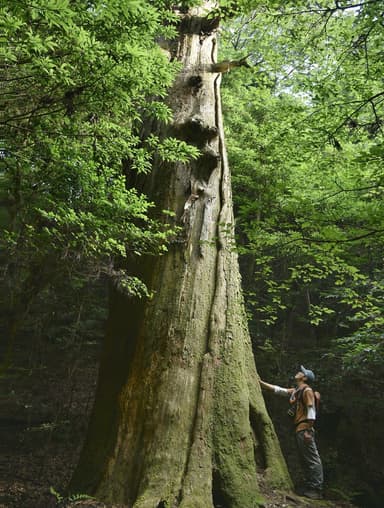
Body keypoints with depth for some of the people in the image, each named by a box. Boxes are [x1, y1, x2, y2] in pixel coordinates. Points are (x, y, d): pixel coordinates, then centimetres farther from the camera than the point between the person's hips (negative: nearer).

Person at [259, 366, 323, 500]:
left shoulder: (307, 390, -8)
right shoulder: (295, 391, 18)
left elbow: (311, 411, -15)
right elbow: (276, 389, 21)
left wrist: (308, 431, -20)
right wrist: (260, 382, 17)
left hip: (304, 429, -10)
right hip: (298, 429, 10)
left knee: (312, 459, -6)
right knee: (305, 460, 12)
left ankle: (317, 490, -4)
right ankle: (309, 487, 19)